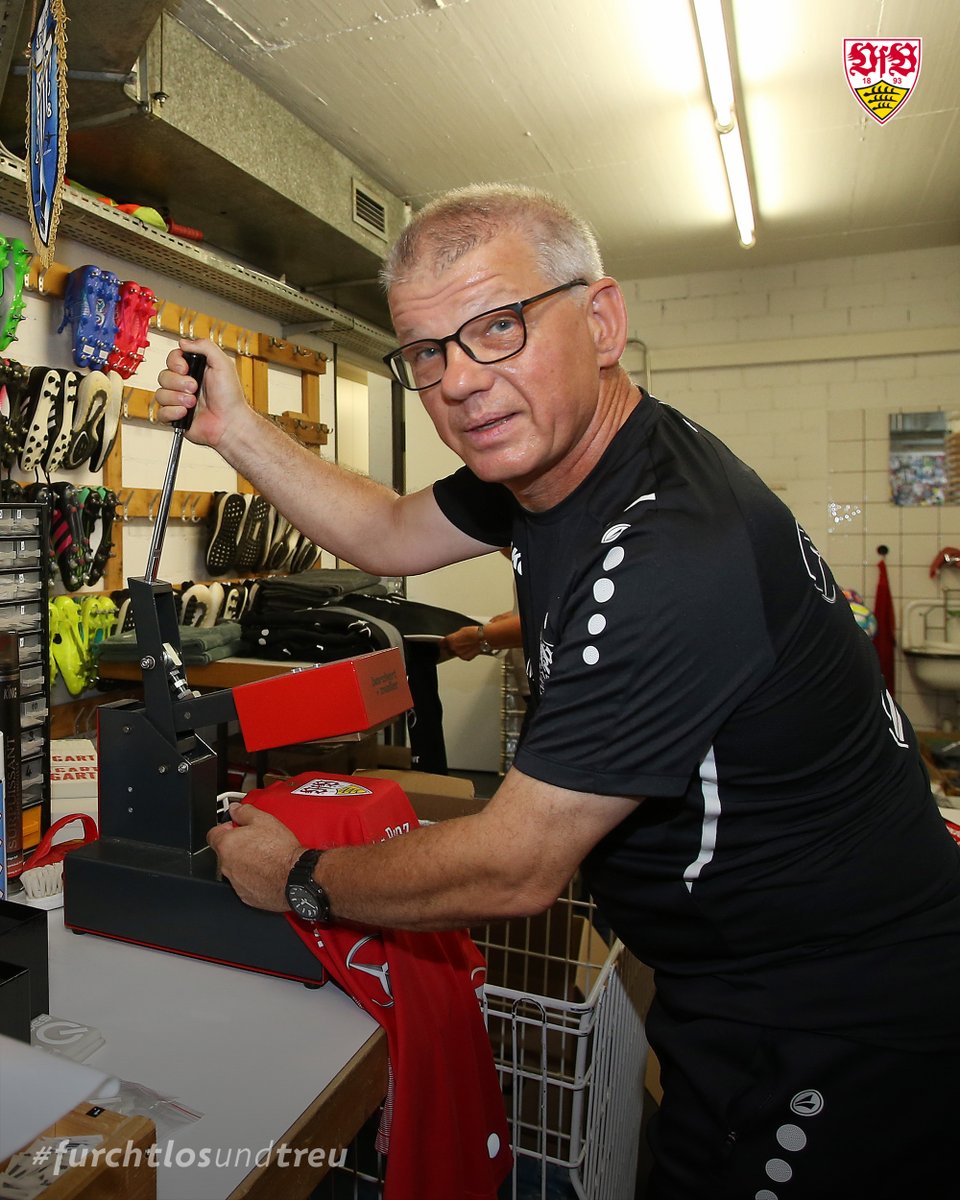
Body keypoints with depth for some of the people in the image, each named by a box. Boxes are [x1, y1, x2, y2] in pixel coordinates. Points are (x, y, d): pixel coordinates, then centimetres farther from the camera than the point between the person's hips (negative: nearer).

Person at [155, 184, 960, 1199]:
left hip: (831, 1033, -7)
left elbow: (512, 870, -25)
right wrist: (234, 429, 3)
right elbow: (392, 535, 12)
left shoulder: (675, 555, -34)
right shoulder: (550, 452, -4)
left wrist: (296, 876, -8)